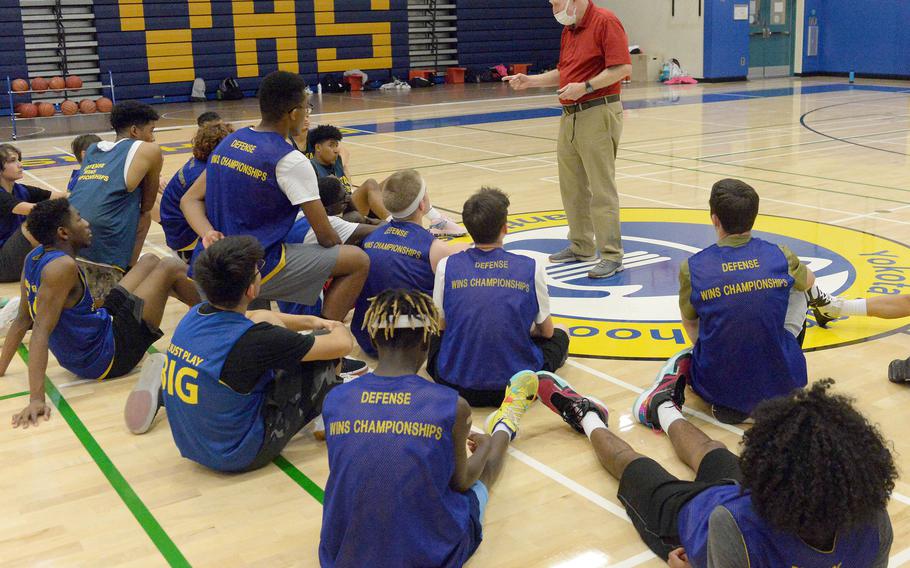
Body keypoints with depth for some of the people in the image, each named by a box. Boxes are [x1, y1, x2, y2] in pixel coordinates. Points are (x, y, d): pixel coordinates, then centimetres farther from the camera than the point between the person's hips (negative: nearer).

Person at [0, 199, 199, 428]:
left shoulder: (35, 257, 0)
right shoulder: (62, 266, -27)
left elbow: (22, 320, 5)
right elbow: (40, 331, -31)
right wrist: (36, 399, -35)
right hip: (108, 359, -9)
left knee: (150, 261, 18)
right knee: (171, 267, -5)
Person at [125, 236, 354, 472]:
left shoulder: (194, 315, -7)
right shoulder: (252, 340, -28)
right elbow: (343, 344, -19)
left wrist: (310, 321, 17)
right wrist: (339, 328, 4)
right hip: (240, 456, -7)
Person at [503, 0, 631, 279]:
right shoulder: (568, 30, 16)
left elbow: (622, 68, -18)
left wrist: (585, 86, -23)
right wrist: (529, 81, 11)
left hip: (598, 114, -9)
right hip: (569, 116, 9)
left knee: (601, 188, -7)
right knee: (571, 186, 12)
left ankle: (611, 255, -2)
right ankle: (581, 246, 24)